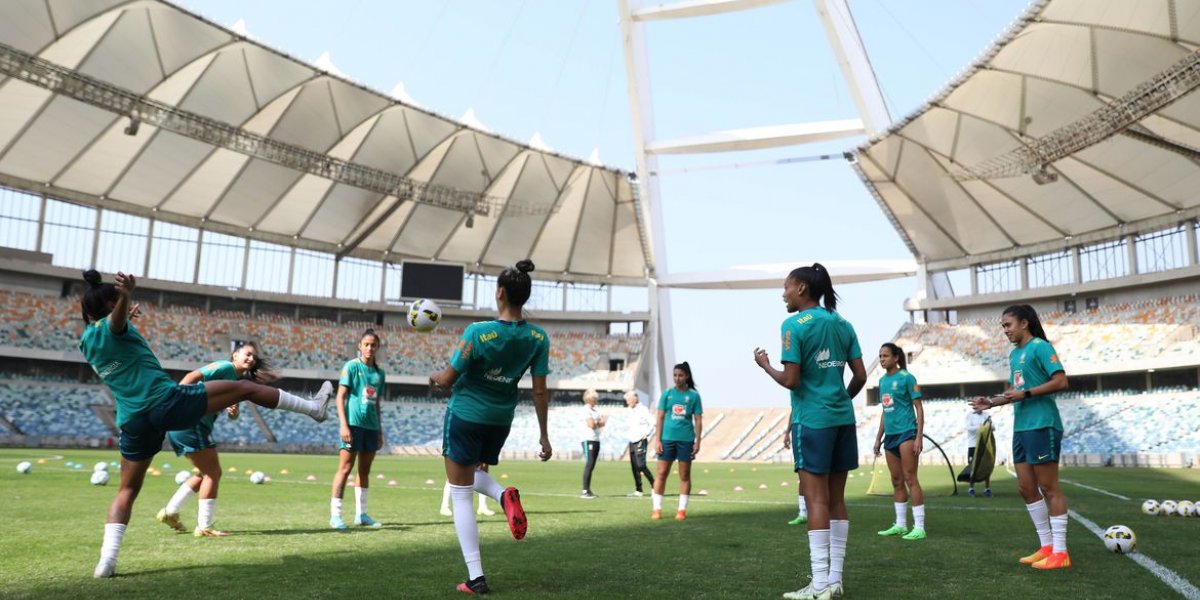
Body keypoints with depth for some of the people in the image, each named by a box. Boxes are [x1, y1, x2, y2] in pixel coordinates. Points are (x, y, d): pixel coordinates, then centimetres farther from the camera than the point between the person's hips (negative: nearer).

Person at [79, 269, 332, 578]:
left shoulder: (86, 342, 17)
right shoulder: (111, 326, -5)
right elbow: (116, 319, -32)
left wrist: (128, 316, 50)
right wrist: (126, 295, -54)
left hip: (133, 421, 8)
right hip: (167, 401, -7)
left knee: (127, 490, 16)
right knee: (244, 387, 5)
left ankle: (107, 561, 3)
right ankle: (313, 406, 11)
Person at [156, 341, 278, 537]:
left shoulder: (238, 381, 18)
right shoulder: (225, 367, -8)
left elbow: (232, 413, 15)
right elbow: (192, 377, -18)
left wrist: (234, 412, -8)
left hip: (198, 425, 10)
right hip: (190, 421, -10)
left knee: (207, 473, 19)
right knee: (213, 473, -6)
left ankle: (170, 512, 23)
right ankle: (204, 527, -1)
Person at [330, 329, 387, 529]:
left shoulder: (380, 373, 13)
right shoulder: (352, 366, -2)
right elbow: (340, 397, -6)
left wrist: (380, 431, 16)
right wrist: (343, 425, -14)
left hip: (371, 426, 6)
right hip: (353, 423, -6)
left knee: (365, 470, 10)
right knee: (345, 468, -6)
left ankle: (361, 514, 17)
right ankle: (335, 515, -2)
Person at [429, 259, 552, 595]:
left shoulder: (478, 332, -20)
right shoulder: (538, 338, -9)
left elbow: (448, 380, -12)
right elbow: (540, 392, -5)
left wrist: (435, 378, 11)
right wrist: (544, 436, 3)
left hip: (466, 416, -4)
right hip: (500, 420, 5)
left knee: (460, 495, 6)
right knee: (473, 474, 30)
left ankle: (476, 579, 3)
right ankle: (504, 496, -6)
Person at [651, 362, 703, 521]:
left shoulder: (694, 395, 2)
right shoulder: (667, 393, 4)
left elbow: (698, 420, 3)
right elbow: (660, 418, 4)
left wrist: (697, 441, -4)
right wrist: (657, 439, -2)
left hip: (686, 439, -1)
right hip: (667, 438, 1)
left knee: (685, 475, 5)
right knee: (662, 474, 2)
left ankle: (682, 509, 14)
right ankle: (656, 508, 9)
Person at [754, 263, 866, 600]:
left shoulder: (795, 324, -10)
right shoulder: (842, 324, 9)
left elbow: (791, 381, -14)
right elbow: (860, 376, 8)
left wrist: (765, 366, 4)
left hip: (812, 420, -7)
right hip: (842, 418, 7)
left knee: (817, 500, -5)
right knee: (836, 499, 10)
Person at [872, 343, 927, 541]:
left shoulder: (906, 378, -7)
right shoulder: (883, 380, 13)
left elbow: (919, 408, -8)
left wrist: (919, 437, -15)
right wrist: (879, 437, 19)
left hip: (907, 433, -7)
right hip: (890, 435, 7)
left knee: (910, 479, -8)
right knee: (897, 481, 11)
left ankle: (919, 527, -4)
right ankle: (900, 525, 18)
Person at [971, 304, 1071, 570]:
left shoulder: (1040, 347, -9)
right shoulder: (1014, 353, 16)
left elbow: (1061, 382, -18)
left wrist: (1025, 394, -20)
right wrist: (991, 402, 10)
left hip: (1041, 426, -9)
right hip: (1021, 427, 9)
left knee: (1049, 488, -3)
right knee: (1026, 488, 10)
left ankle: (1060, 553, 5)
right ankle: (1046, 547, 19)